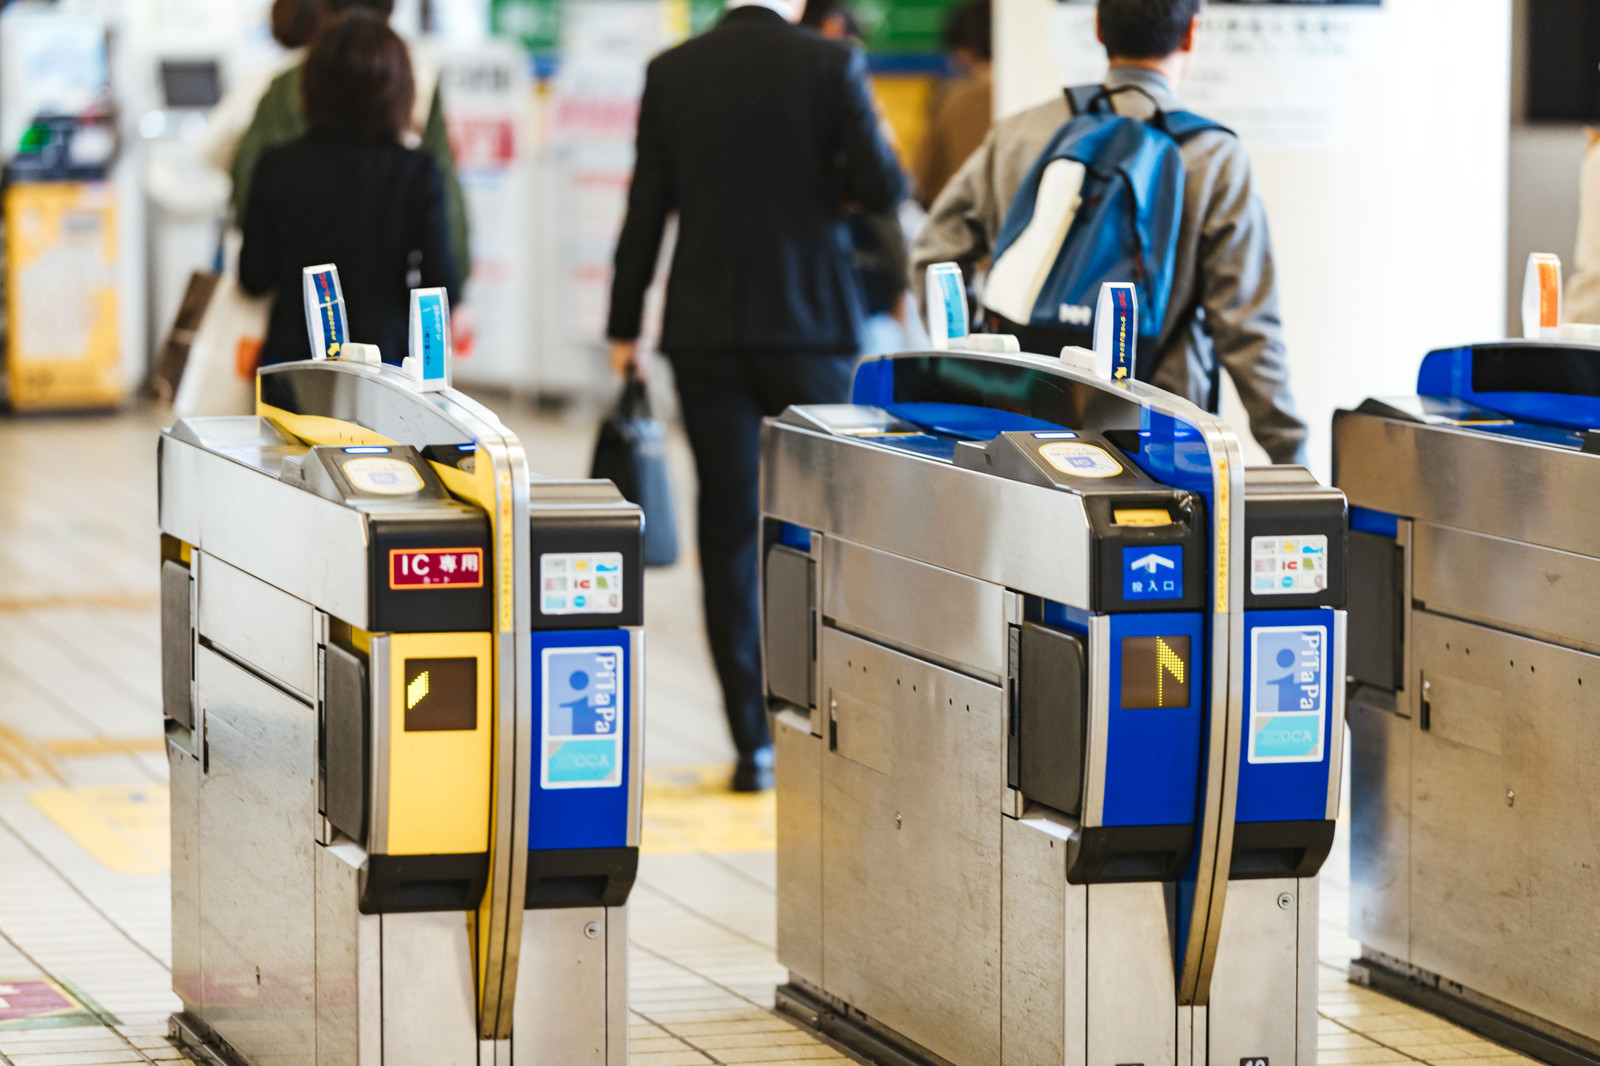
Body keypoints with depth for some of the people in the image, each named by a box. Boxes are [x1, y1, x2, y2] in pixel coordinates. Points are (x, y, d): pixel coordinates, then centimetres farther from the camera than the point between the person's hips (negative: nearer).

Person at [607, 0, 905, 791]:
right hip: (811, 322, -1)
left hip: (706, 331, 1)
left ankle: (754, 744, 1)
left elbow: (646, 206, 2)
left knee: (729, 529, 3)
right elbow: (883, 188, -10)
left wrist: (624, 326, 9)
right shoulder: (831, 65, -6)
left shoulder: (672, 72, 0)